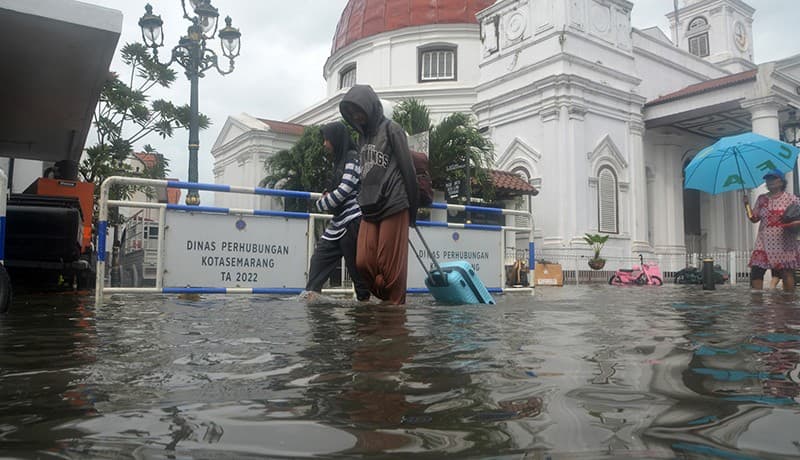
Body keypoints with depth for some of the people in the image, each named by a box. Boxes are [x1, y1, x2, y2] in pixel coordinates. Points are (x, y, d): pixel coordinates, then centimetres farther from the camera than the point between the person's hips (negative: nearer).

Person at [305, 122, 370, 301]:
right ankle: (311, 294, 4)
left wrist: (321, 203, -4)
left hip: (352, 219, -9)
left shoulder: (353, 157, -8)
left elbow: (344, 190, -16)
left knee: (355, 266, -4)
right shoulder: (339, 160, 19)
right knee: (320, 257, 4)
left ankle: (364, 299, 5)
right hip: (338, 221, 9)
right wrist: (328, 195, 2)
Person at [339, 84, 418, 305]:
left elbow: (408, 170, -3)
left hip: (393, 208, -6)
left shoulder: (391, 129, 1)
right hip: (369, 210, 6)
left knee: (391, 266, -6)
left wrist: (412, 209, -2)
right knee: (363, 262, -1)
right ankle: (386, 300, 14)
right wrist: (365, 200, 14)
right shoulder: (362, 136, 20)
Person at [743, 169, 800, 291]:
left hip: (784, 243, -2)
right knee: (756, 271, -7)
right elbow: (754, 218, 10)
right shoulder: (762, 199, 12)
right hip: (764, 242, 3)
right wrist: (747, 205, -1)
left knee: (787, 274, -1)